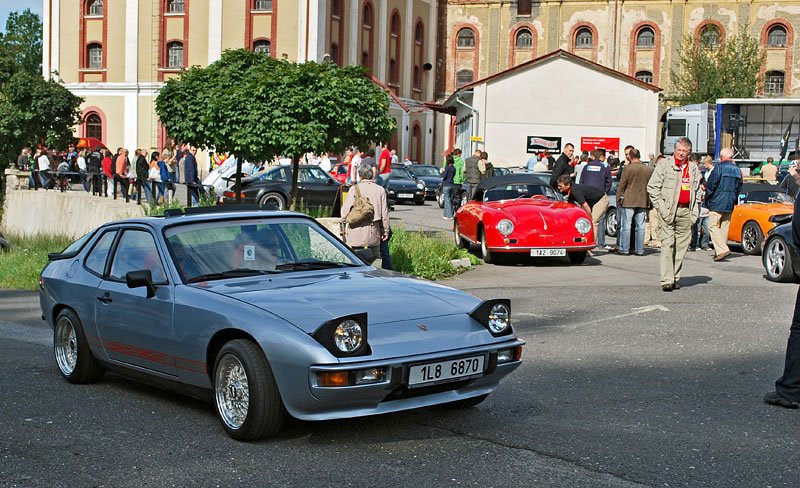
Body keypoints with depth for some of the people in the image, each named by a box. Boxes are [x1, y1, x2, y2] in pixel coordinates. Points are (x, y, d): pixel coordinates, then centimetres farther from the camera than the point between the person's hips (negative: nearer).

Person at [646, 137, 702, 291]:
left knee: (682, 246, 4)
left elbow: (697, 192, 22)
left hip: (685, 211, 4)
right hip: (668, 210, -4)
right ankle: (667, 280, -12)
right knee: (667, 244, -9)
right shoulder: (664, 166, 1)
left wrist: (695, 212, 12)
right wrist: (661, 207, -7)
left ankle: (675, 277, 13)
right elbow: (652, 187, -1)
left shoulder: (694, 170, 14)